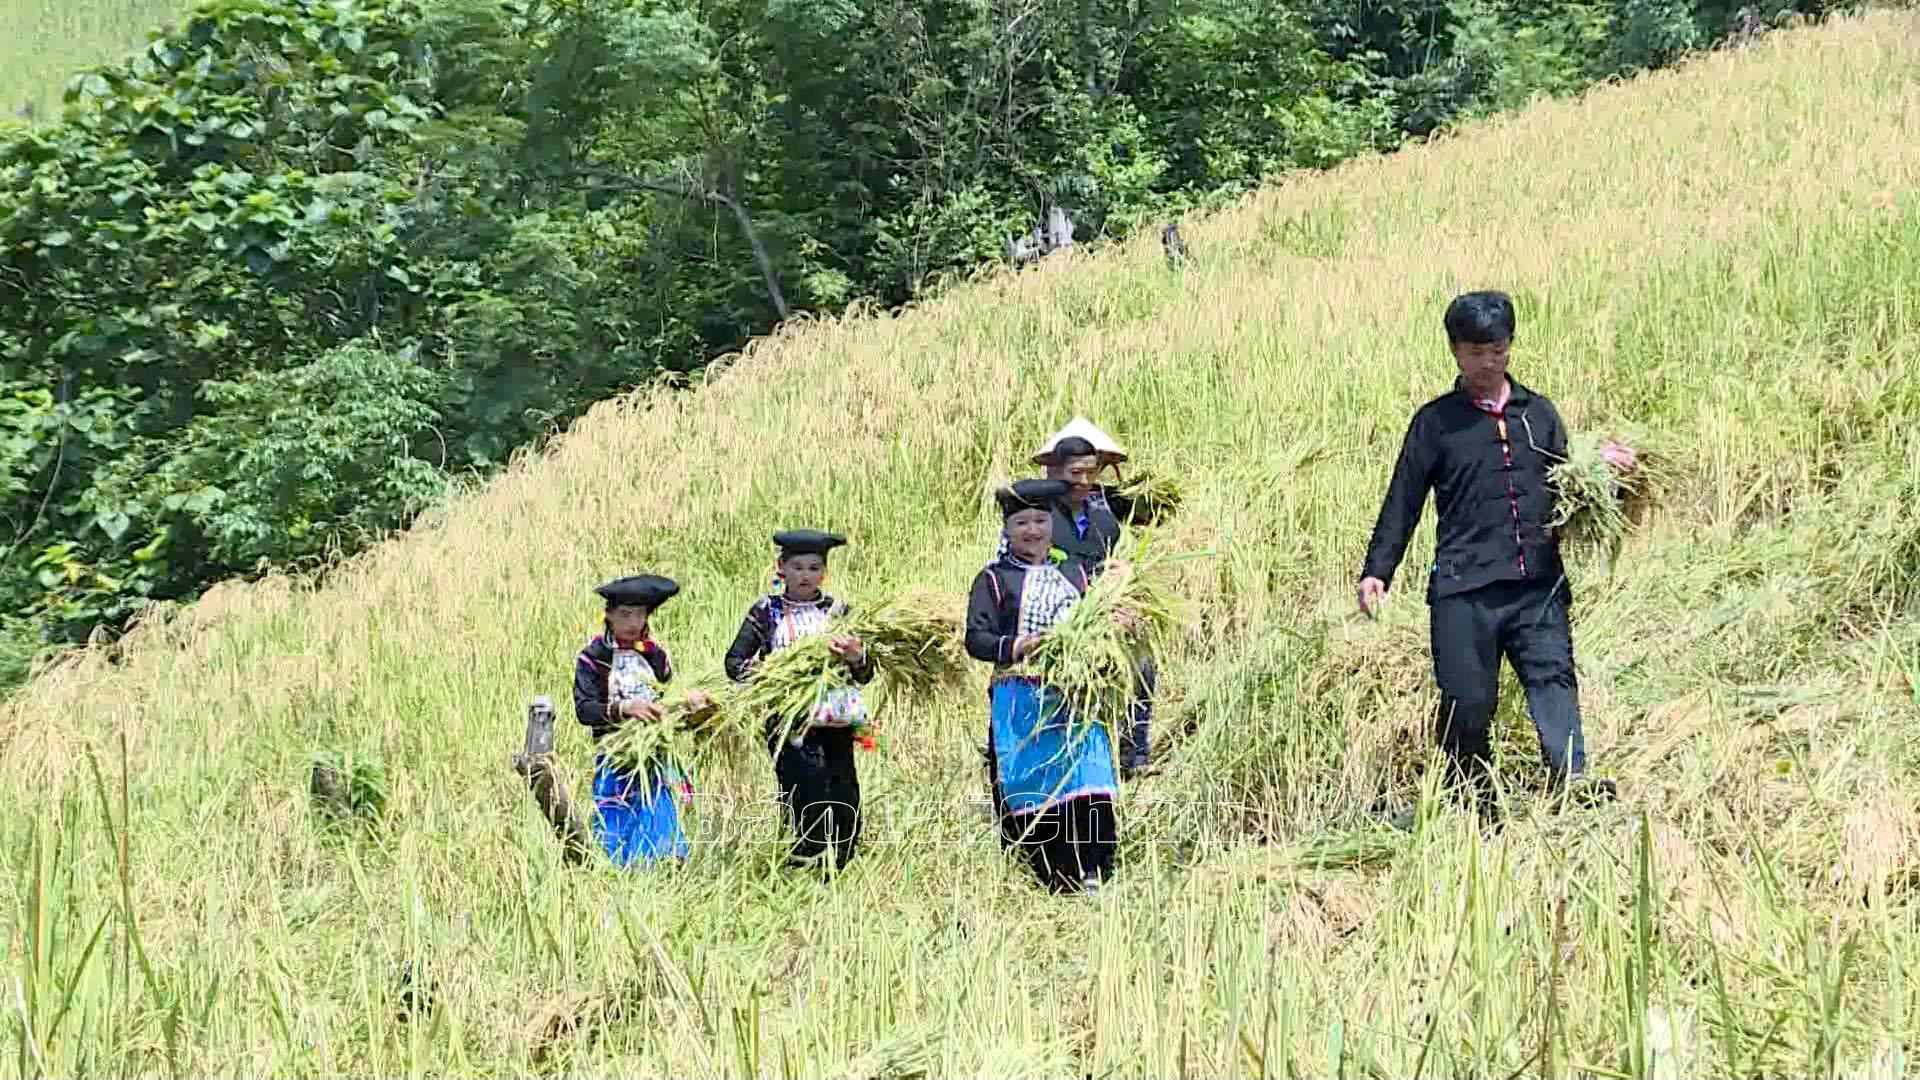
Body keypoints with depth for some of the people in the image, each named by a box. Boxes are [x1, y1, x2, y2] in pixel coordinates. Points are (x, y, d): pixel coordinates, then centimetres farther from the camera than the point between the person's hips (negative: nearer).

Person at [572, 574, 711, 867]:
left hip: (656, 761, 3)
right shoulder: (593, 658, -4)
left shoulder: (656, 655, 9)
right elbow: (584, 709, -12)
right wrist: (625, 708, -26)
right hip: (614, 761, -3)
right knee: (616, 841, 0)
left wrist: (687, 700, -7)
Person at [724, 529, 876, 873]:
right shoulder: (767, 611, 6)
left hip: (836, 725, 2)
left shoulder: (838, 610, 10)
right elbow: (734, 663, 2)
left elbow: (865, 676, 8)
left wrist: (856, 657, -15)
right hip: (789, 725, -2)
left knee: (845, 815, -2)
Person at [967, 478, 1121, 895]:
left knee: (1088, 786, -10)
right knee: (1028, 795, -4)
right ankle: (1047, 883, 4)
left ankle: (1090, 876, -8)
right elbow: (976, 639, -5)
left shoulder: (1074, 572, 17)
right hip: (1020, 701, -3)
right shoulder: (994, 579, 4)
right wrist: (1018, 647, -21)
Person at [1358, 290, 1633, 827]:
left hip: (1537, 581, 2)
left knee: (1552, 676, -16)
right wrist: (1376, 571, 0)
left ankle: (1569, 778, -31)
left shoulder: (1538, 413, 16)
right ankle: (1471, 803, 9)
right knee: (1466, 700, -2)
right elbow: (1402, 501, 7)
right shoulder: (1437, 421, 8)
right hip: (1464, 587, -2)